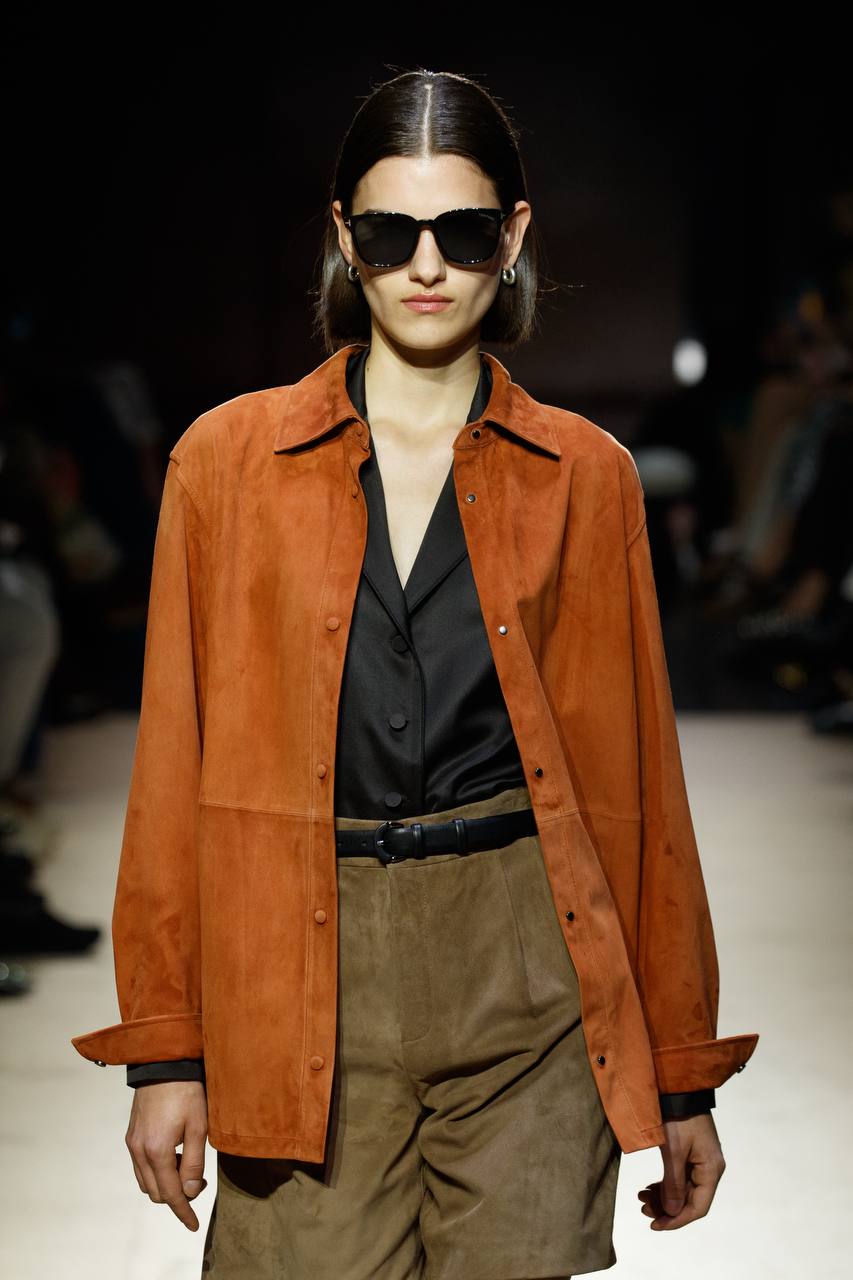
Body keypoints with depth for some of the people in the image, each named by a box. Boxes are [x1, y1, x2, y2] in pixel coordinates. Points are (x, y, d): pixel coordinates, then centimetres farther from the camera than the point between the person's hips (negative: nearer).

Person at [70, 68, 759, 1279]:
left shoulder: (586, 475, 6)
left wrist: (682, 1073, 10)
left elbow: (637, 776, 8)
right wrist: (165, 1048, 2)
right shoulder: (228, 459, 4)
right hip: (308, 987, 0)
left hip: (527, 987, 0)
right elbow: (177, 764, 5)